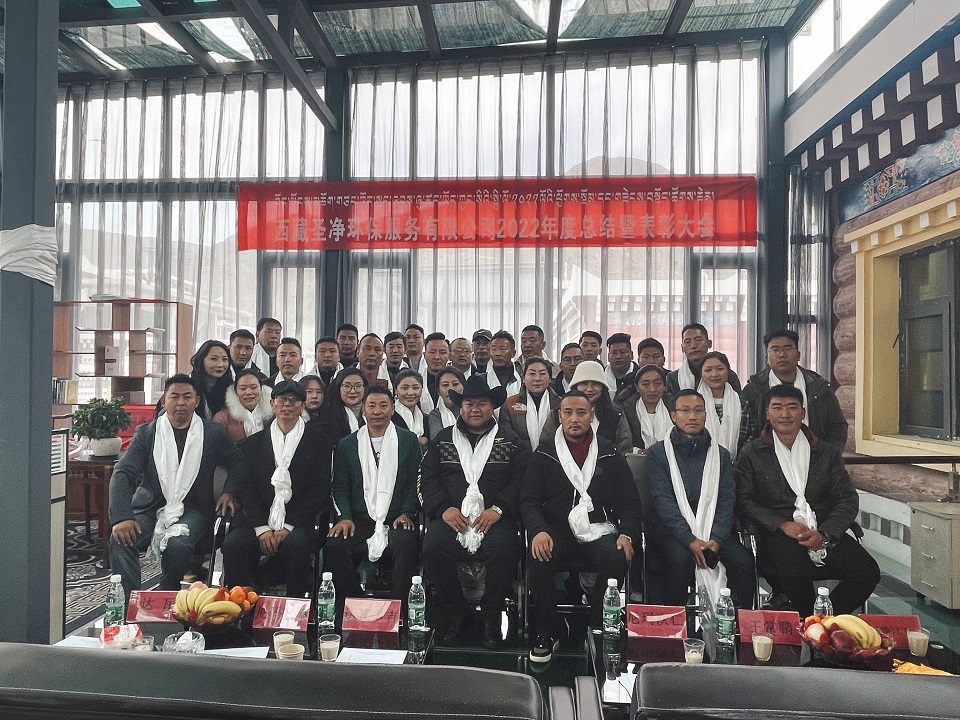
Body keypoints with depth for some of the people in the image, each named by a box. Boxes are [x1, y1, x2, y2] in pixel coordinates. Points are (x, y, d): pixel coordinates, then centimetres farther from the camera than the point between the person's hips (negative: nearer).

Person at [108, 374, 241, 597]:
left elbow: (237, 463, 17)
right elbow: (122, 474, -4)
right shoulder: (146, 433, 4)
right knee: (120, 540, -28)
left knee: (177, 546, -32)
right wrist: (121, 517, -19)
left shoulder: (213, 433, 4)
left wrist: (228, 492, -2)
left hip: (191, 510, -1)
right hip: (150, 509, 2)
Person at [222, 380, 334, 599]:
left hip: (300, 523, -2)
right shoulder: (253, 443, 15)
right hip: (261, 522, 3)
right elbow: (245, 486, 6)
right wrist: (261, 528, -9)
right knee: (233, 544, -25)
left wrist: (289, 526, -10)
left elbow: (320, 489, -1)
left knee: (295, 544, -33)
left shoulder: (320, 442, 6)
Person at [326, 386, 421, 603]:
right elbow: (340, 486, 10)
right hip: (359, 520, 2)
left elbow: (415, 482, 7)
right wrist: (345, 517, -5)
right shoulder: (347, 444, 14)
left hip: (396, 520, -1)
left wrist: (407, 513, -7)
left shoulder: (408, 440, 10)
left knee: (405, 544, -34)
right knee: (334, 547, -28)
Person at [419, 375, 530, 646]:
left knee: (504, 550, -31)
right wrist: (444, 508, -7)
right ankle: (453, 611, -3)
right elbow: (426, 479, 11)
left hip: (494, 516, -1)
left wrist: (498, 509, -12)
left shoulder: (510, 441, 15)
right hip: (451, 516, 1)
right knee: (432, 547, -28)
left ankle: (491, 615, -5)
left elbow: (521, 479, 4)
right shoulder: (443, 439, 19)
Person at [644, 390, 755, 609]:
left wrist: (716, 539, -13)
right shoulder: (658, 453, 3)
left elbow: (727, 500, 4)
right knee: (681, 559, -32)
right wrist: (690, 540, -20)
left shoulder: (720, 454, 13)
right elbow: (663, 500, -8)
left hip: (713, 528, 3)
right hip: (671, 528, -3)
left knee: (743, 560, -23)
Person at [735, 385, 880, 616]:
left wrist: (824, 534, -10)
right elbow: (744, 501, 1)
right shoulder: (752, 453, 7)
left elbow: (849, 500, 7)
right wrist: (782, 524, -14)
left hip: (826, 534, 3)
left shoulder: (828, 452, 14)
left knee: (867, 572, -22)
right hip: (778, 535, -3)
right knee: (795, 571, -33)